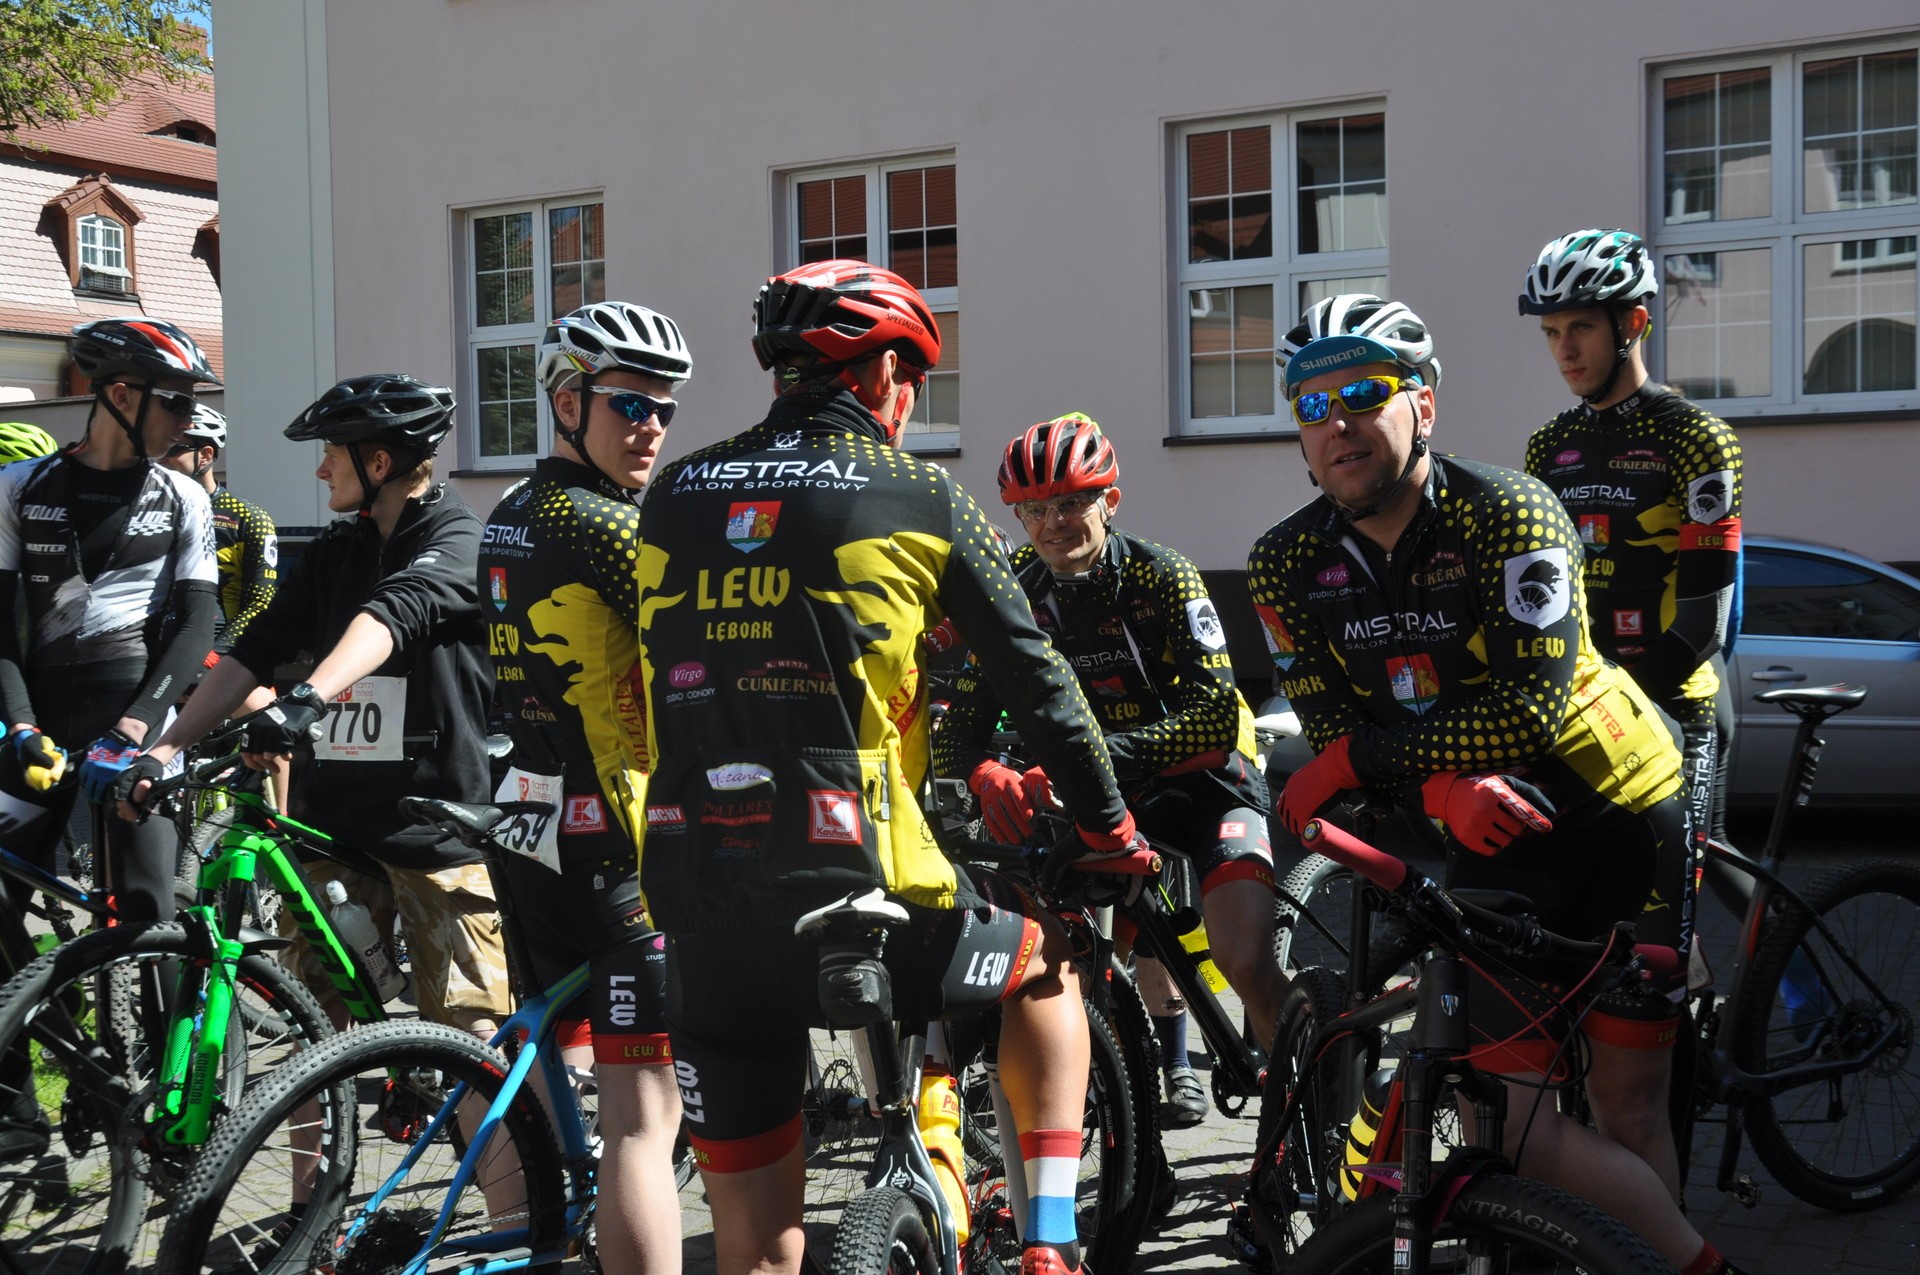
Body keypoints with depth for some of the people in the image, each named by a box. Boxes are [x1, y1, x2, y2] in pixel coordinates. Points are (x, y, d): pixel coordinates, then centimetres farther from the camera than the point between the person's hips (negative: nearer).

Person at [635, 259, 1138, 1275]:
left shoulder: (673, 496, 12)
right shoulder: (919, 497, 2)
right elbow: (1036, 678, 6)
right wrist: (1107, 826, 18)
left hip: (694, 897, 4)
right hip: (854, 888, -3)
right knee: (1045, 959, 28)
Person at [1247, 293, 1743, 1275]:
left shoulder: (1510, 515, -20)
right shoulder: (1287, 564, -7)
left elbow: (1533, 707, -25)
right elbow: (1333, 737, -8)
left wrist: (1362, 757, -26)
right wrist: (1443, 787, -27)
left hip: (1617, 808, -3)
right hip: (1491, 835, 4)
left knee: (1625, 1096, 2)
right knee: (1510, 1120, -5)